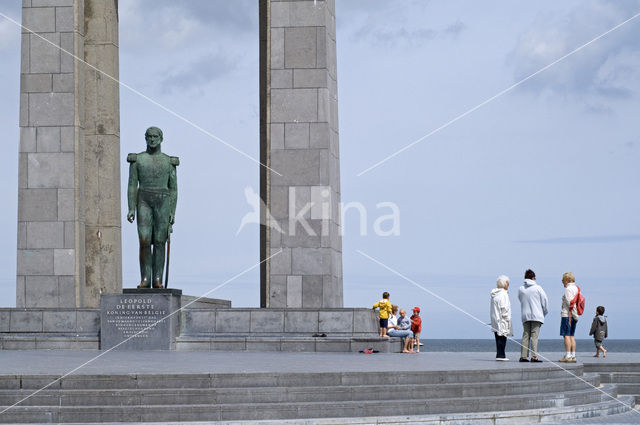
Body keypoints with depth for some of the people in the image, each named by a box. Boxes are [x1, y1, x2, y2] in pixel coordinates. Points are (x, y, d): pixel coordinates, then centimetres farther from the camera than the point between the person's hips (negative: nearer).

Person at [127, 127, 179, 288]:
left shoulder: (169, 162, 8)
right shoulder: (137, 159, 7)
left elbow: (173, 188, 7)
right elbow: (132, 185, 4)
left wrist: (173, 212, -1)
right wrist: (131, 209, -6)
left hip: (163, 202, 0)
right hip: (144, 202, 0)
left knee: (159, 242, -1)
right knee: (144, 241, -9)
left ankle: (157, 279, 4)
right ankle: (145, 279, -2)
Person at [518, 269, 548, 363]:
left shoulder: (520, 289, 5)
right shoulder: (537, 288, -4)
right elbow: (545, 300, -1)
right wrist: (545, 312, 14)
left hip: (525, 315, 3)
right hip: (536, 315, -3)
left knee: (525, 335, 7)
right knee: (534, 336, -6)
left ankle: (523, 356, 4)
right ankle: (534, 356, -11)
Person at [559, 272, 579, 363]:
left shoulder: (568, 289, -10)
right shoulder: (576, 288, 16)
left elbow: (570, 303, -18)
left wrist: (575, 315, -15)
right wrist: (575, 316, 13)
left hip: (567, 315, -9)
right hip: (573, 316, 9)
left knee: (566, 335, -9)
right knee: (571, 335, 10)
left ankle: (568, 356, -14)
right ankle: (573, 356, 7)